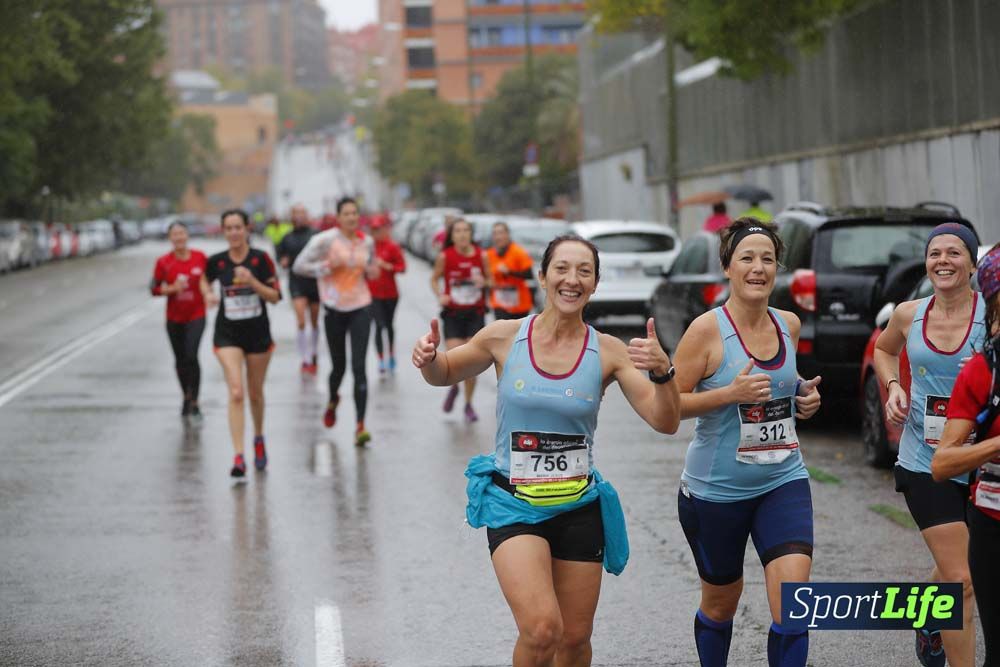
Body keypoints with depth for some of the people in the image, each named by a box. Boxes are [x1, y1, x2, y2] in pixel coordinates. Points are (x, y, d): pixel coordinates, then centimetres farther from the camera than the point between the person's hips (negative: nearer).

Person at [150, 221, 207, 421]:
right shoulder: (163, 262, -5)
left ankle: (194, 403, -9)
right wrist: (172, 288, -16)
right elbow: (154, 288, -1)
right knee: (180, 360, 12)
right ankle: (186, 397, 33)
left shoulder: (200, 257, -3)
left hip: (196, 316, -2)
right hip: (174, 318, 2)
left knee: (191, 356, -17)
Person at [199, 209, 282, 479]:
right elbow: (205, 280, 18)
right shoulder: (216, 261, -4)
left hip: (258, 333, 0)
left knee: (255, 393, 15)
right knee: (236, 393, -15)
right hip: (228, 334, 0)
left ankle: (259, 439, 43)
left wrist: (252, 281, -23)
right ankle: (238, 457, -17)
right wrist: (208, 295, -3)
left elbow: (275, 297, -9)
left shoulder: (261, 259, -9)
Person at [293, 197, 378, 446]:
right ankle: (332, 401, 46)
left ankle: (360, 425, -13)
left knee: (358, 367, -10)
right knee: (339, 366, 10)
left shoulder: (367, 241, 5)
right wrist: (328, 265, -19)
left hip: (361, 307, 2)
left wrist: (372, 271, -1)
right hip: (335, 308, -1)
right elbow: (299, 266, -9)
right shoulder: (326, 240, -9)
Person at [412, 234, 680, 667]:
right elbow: (445, 374, 13)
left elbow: (664, 422, -7)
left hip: (578, 507, 2)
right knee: (541, 630, -22)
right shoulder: (504, 337, -4)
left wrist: (662, 371, -26)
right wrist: (429, 358, -10)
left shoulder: (609, 353, -3)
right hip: (513, 505, -2)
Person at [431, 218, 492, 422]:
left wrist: (483, 283, -14)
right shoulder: (445, 256, -6)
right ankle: (454, 387, 23)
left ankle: (468, 404, 18)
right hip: (453, 314, -1)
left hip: (475, 314, 1)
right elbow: (434, 279, 6)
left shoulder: (481, 255, -3)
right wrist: (440, 296, -11)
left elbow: (490, 281, 9)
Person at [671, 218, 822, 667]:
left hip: (783, 481, 3)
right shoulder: (707, 330, -13)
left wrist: (804, 398, 3)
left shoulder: (788, 325, 4)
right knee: (720, 603, 14)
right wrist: (730, 394, -24)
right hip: (716, 490, -3)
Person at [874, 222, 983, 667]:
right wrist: (893, 387, 6)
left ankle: (926, 620, 53)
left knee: (953, 568, 22)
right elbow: (884, 349, 23)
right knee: (960, 580, -6)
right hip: (925, 463, 0)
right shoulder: (909, 315, 1)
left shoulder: (990, 315, -11)